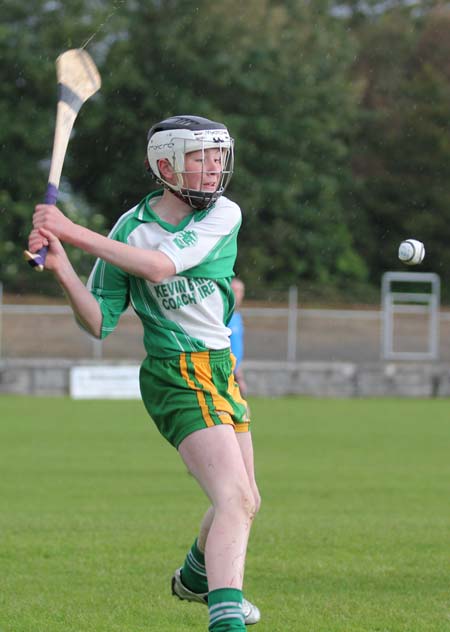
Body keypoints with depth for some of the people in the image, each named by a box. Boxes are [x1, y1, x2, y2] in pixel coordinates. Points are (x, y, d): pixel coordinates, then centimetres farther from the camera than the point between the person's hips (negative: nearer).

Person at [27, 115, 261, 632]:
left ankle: (196, 578, 47)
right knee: (236, 498, -23)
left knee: (243, 501, 20)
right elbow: (99, 322, -5)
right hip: (176, 376, -6)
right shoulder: (132, 227, -7)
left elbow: (162, 265, -20)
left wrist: (75, 233, -24)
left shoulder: (224, 214, -2)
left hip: (220, 368, 6)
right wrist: (61, 266, -21)